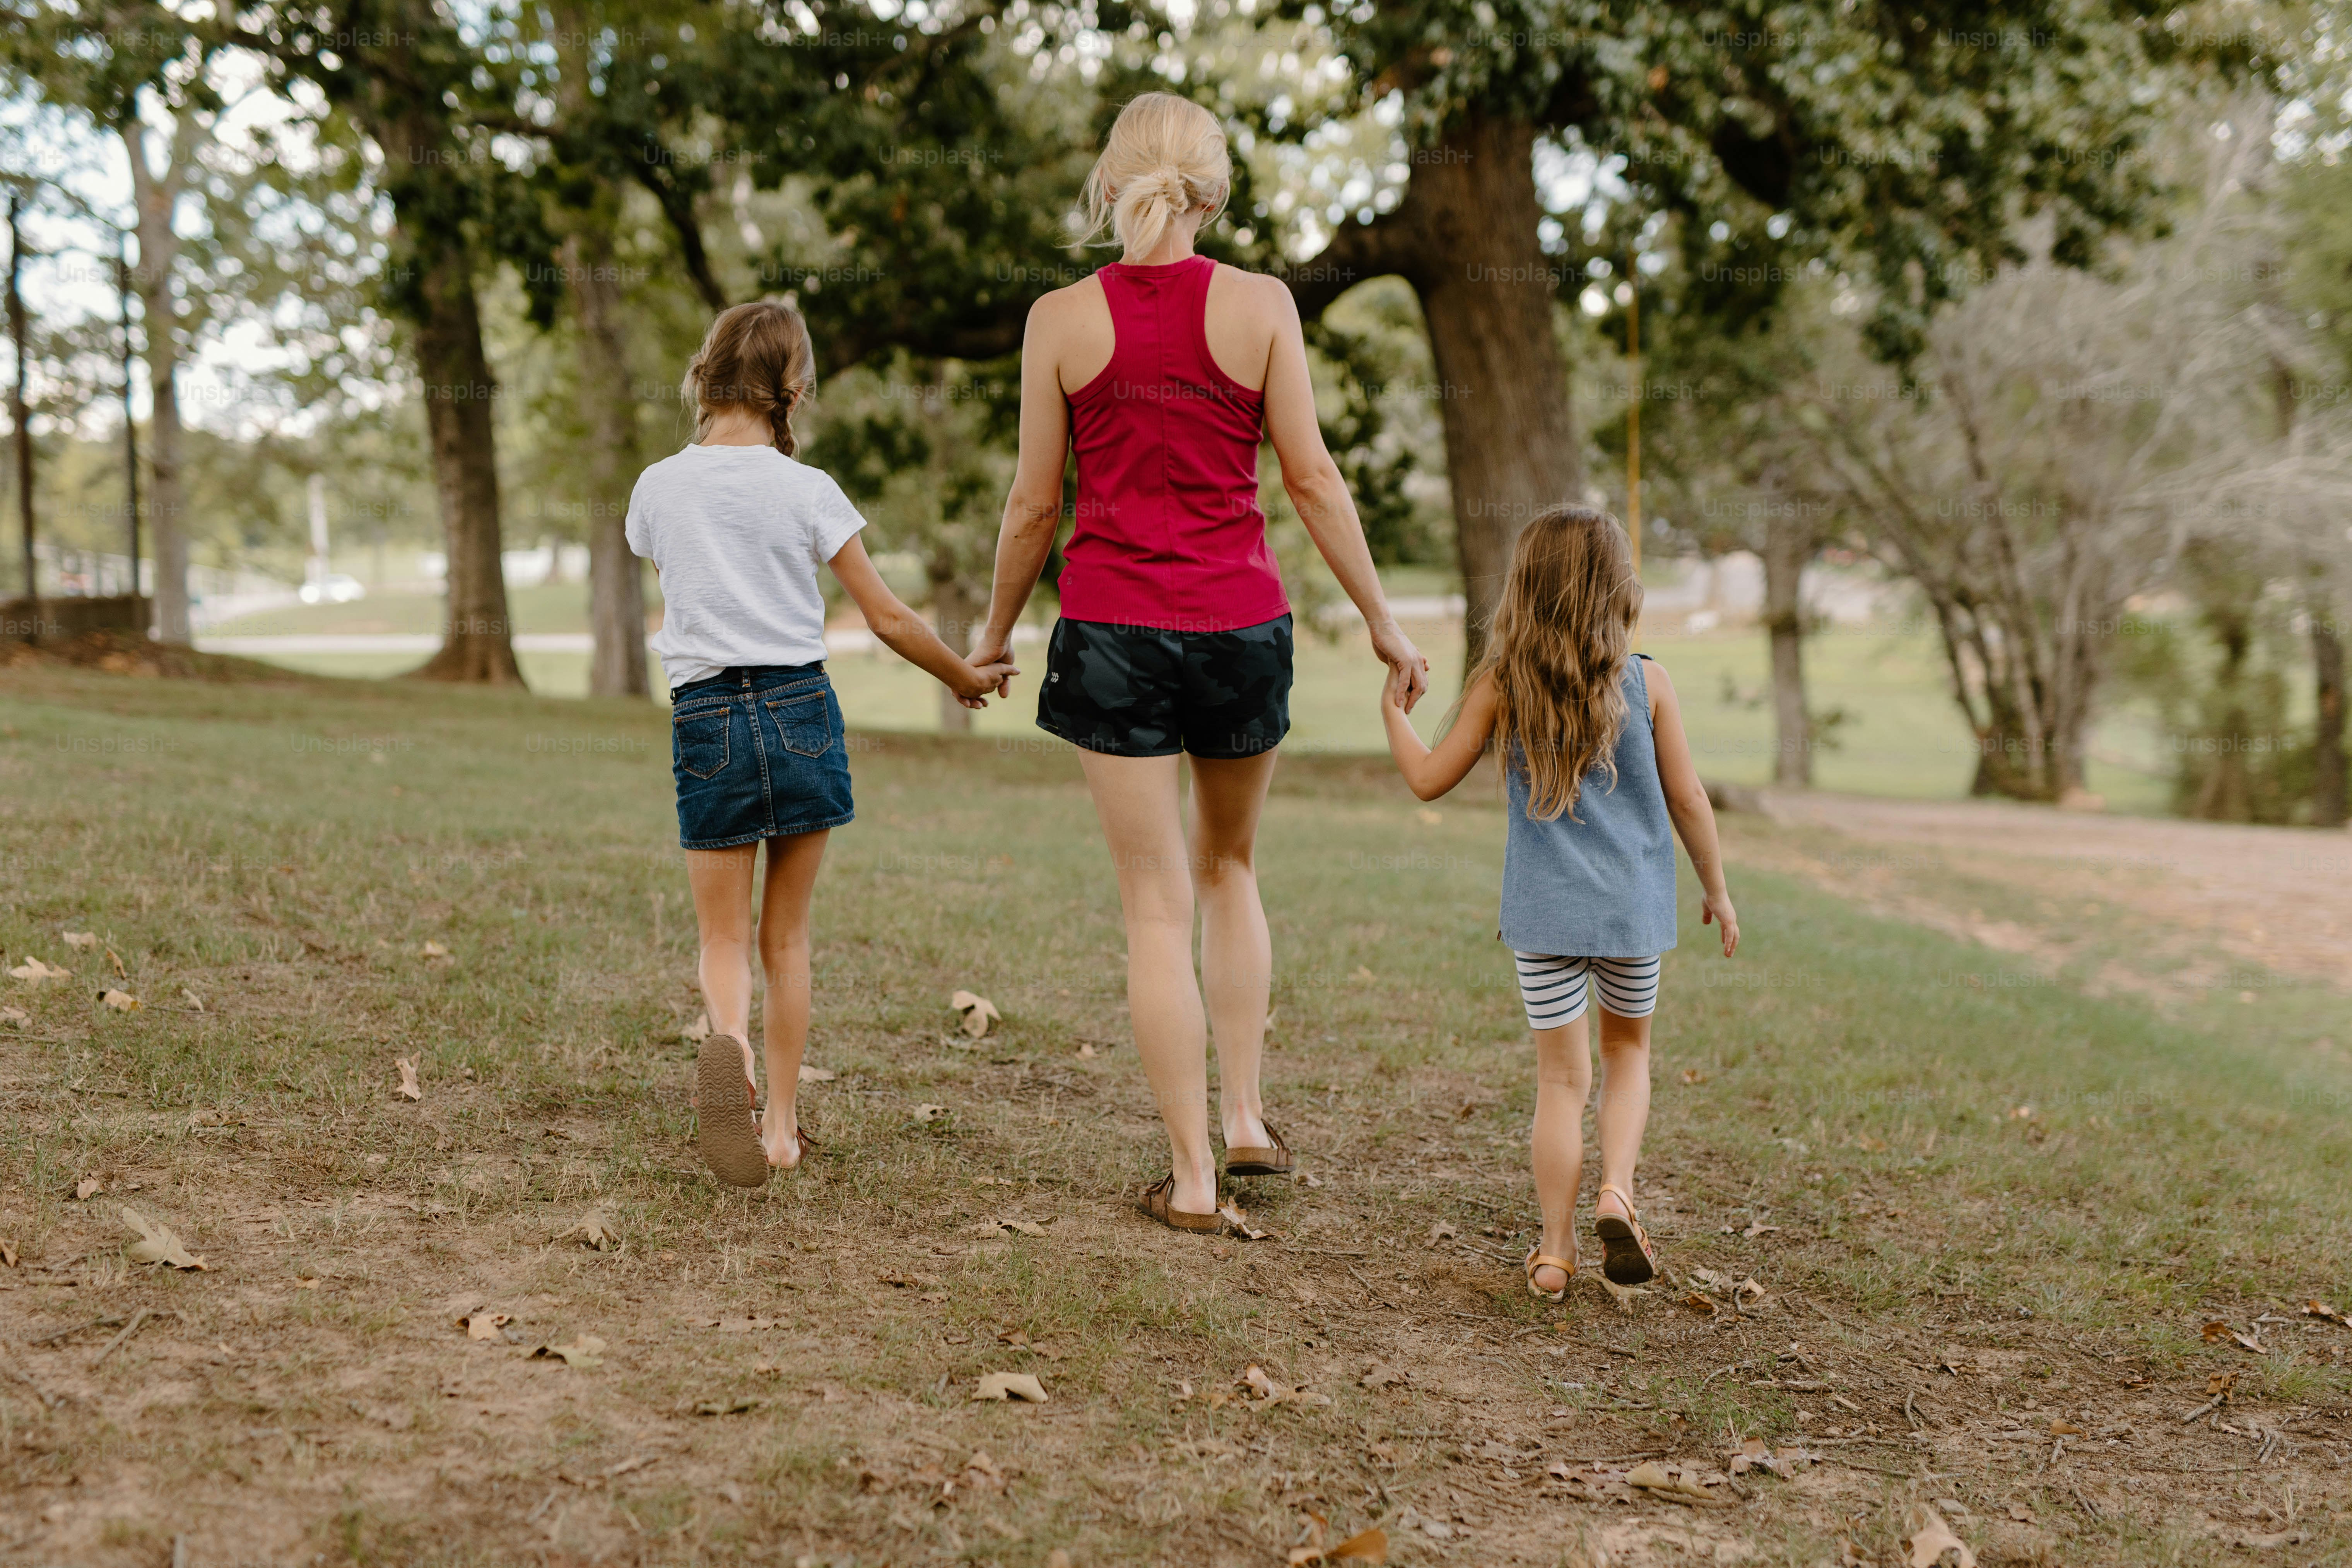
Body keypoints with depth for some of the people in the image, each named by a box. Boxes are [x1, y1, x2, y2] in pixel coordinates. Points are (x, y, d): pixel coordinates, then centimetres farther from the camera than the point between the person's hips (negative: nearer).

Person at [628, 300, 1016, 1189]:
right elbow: (887, 619, -1)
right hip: (800, 708, 0)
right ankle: (781, 1127, 14)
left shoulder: (657, 489, 1)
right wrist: (963, 676, 15)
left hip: (706, 717, 0)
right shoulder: (806, 491, -4)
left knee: (724, 935, 5)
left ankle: (726, 1038, -29)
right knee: (787, 934, 12)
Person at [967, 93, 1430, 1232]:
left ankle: (1192, 1176, 7)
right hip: (1240, 625, 1)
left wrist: (994, 634, 15)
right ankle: (1244, 1117, 20)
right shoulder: (1260, 305, -3)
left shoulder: (1061, 319, -3)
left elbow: (1034, 504, 1)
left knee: (1157, 905, 5)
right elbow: (1312, 476, -2)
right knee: (1229, 869, 23)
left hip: (1115, 629, -1)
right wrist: (1383, 622, 6)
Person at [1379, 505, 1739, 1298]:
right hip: (1633, 907, 0)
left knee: (1562, 1076, 8)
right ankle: (1616, 1190, 1)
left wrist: (1394, 710, 19)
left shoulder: (1500, 686, -5)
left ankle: (1555, 1253, 10)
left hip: (1545, 912, 0)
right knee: (1628, 1051, 22)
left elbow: (1429, 779, 2)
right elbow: (1688, 798, 1)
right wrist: (1716, 887, 14)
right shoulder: (1647, 683, -4)